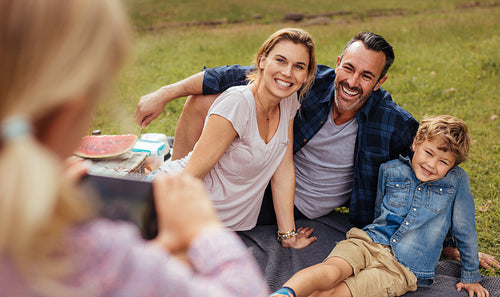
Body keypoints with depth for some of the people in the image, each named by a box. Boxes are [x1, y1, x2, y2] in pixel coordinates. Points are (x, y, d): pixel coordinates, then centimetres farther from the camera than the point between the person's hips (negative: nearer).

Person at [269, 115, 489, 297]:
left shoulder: (456, 180, 4)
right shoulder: (390, 170, 10)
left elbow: (465, 231, 14)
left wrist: (471, 275, 21)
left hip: (404, 268, -1)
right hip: (369, 241, 2)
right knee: (332, 269, -35)